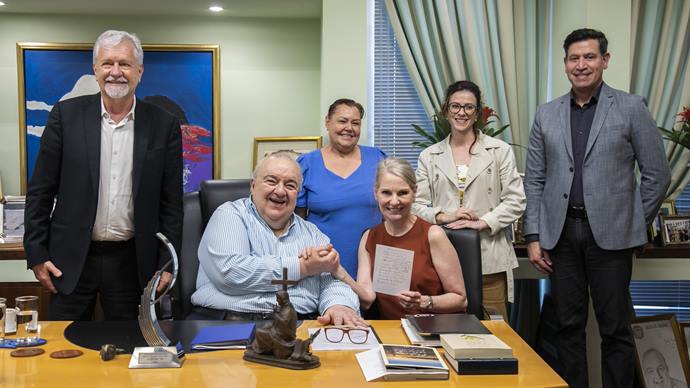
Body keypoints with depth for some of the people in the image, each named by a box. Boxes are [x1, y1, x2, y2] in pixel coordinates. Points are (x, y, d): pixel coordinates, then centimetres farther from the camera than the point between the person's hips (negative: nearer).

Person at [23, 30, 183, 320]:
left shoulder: (164, 125, -1)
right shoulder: (66, 115, -2)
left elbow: (171, 202, 2)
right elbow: (40, 190, 1)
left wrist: (167, 263, -1)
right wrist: (36, 254, -2)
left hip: (132, 261, 0)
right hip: (71, 260, 0)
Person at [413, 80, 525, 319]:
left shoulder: (500, 151, 7)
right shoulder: (429, 156, 12)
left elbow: (515, 201, 2)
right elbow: (416, 205, 6)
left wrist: (482, 222, -10)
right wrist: (444, 216, -11)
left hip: (489, 260, -1)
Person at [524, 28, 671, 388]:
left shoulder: (631, 108, 1)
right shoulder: (546, 114, 9)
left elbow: (656, 174, 2)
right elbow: (534, 180, 8)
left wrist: (635, 223, 2)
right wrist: (534, 236, 3)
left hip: (609, 233, -2)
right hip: (560, 233, 3)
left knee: (615, 328, 5)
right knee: (568, 326, 10)